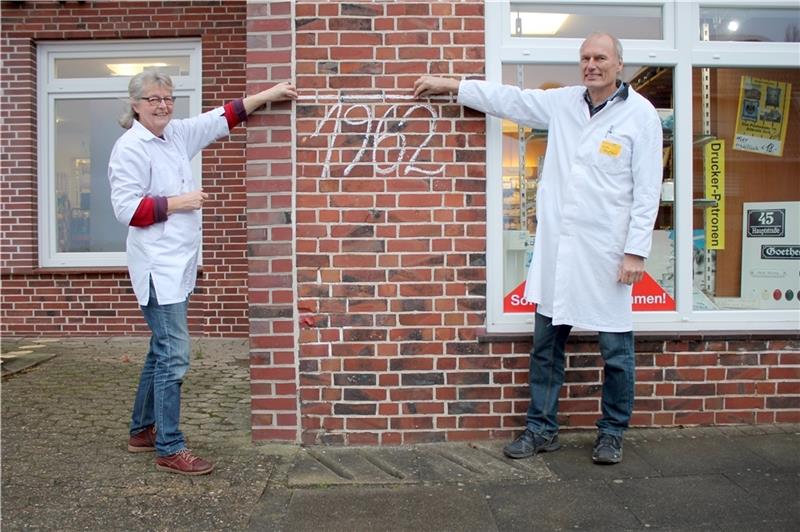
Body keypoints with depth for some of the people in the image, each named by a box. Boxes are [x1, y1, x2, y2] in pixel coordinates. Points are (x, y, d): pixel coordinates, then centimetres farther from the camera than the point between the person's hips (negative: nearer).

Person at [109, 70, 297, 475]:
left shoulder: (177, 134, 12)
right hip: (158, 266, -9)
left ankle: (142, 431, 32)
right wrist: (178, 202, -13)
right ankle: (170, 449, 5)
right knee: (174, 355, -7)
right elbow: (126, 209, -16)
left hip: (178, 264, 9)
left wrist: (267, 95, 18)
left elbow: (222, 118, 20)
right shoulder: (131, 148, -10)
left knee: (162, 351, 17)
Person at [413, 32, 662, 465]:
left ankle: (612, 433, 26)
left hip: (607, 251, -4)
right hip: (556, 248, 4)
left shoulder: (640, 115, -2)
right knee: (545, 344, 11)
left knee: (616, 349, 6)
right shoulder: (562, 102, 10)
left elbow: (647, 190, -6)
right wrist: (449, 85, 20)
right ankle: (541, 429, 25)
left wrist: (636, 251, -11)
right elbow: (509, 99, 18)